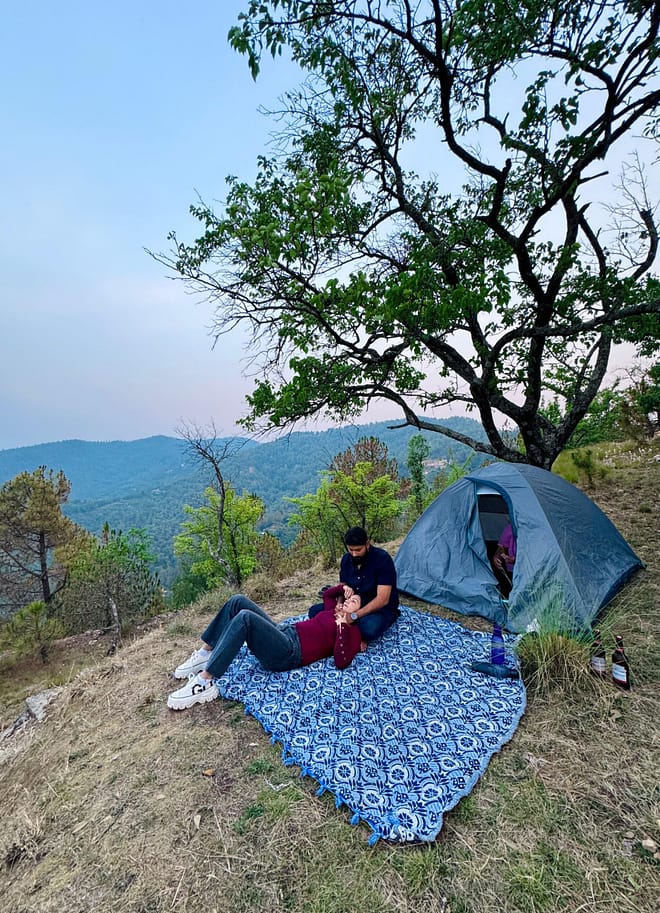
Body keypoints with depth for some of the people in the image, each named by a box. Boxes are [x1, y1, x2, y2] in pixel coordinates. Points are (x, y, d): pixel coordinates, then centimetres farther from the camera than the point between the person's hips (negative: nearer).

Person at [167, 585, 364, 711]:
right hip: (284, 632, 9)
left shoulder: (351, 632, 2)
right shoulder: (333, 612, 23)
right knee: (238, 601, -6)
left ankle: (205, 683, -26)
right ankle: (205, 654, 2)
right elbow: (327, 594, 40)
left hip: (289, 653, -9)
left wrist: (341, 627, -17)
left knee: (245, 617, -32)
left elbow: (341, 662, -15)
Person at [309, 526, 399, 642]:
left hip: (381, 609, -5)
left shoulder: (382, 559, -23)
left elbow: (382, 599, -26)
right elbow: (342, 585, 7)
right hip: (354, 605, 6)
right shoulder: (346, 559, -4)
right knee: (314, 612, -9)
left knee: (369, 628, -41)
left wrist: (354, 616, -34)